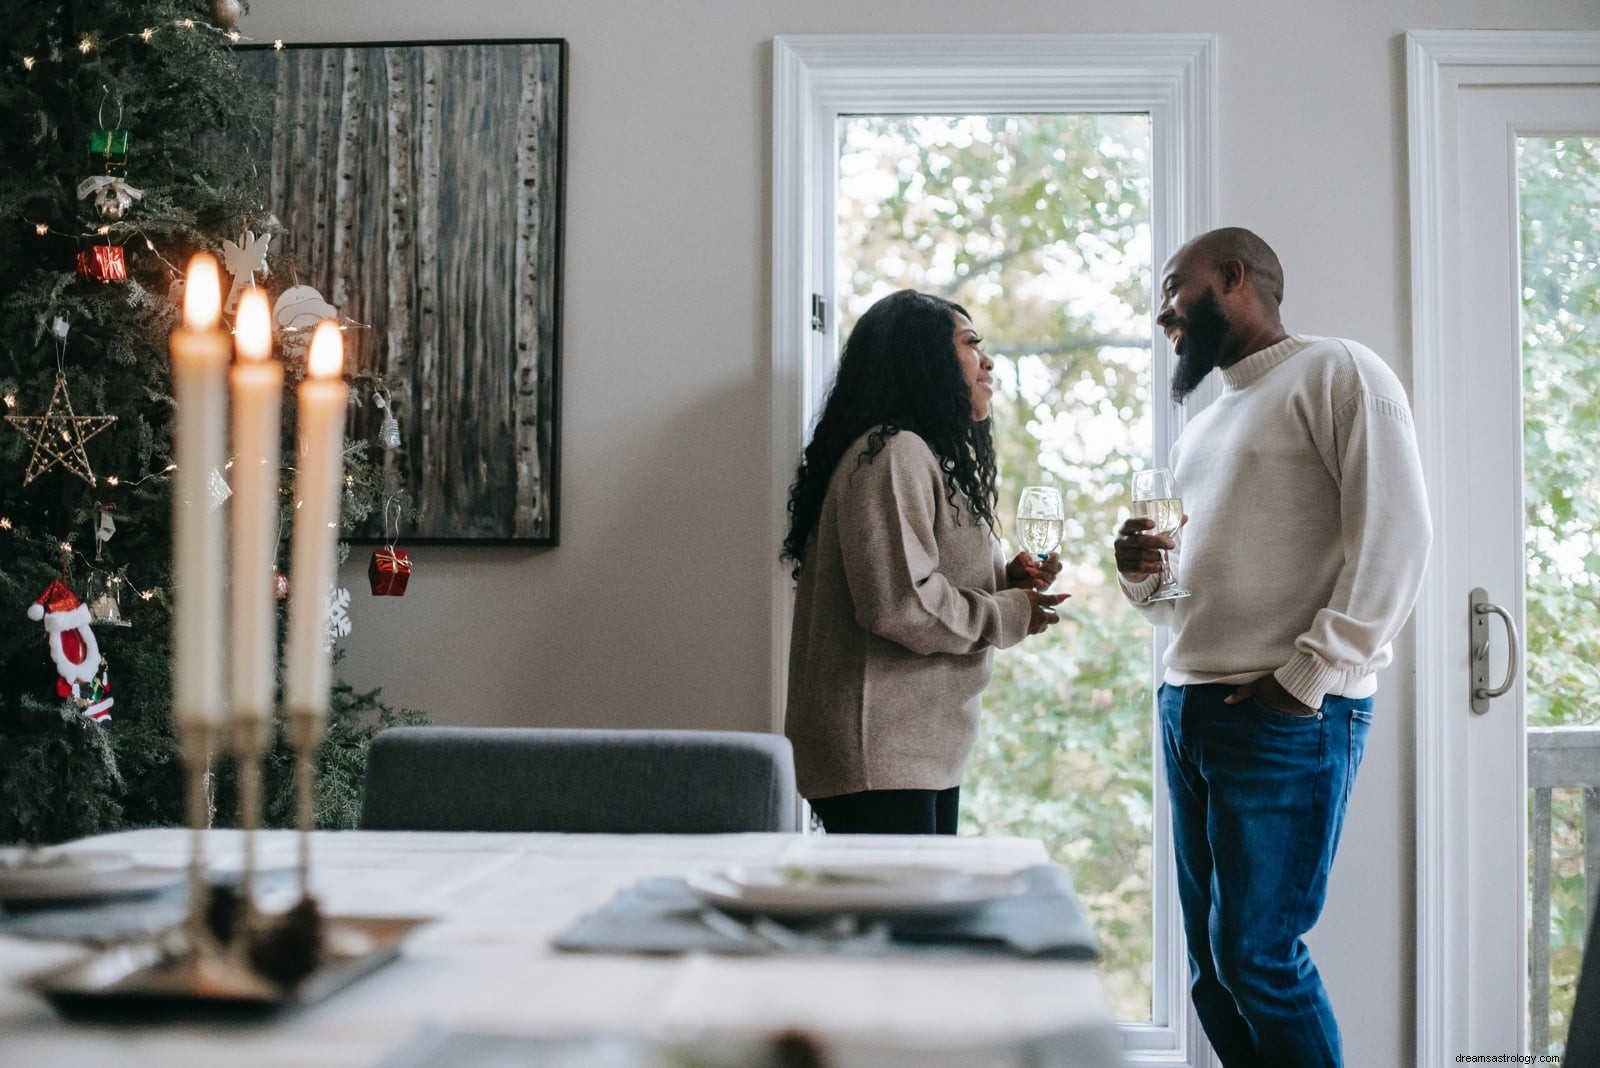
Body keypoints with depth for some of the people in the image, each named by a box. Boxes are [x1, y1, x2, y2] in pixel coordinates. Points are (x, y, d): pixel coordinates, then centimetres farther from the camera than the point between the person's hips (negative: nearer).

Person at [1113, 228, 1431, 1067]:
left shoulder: (1337, 373, -1)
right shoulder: (1203, 429, 24)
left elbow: (1394, 534, -12)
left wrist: (1308, 675, -18)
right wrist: (1141, 573, 5)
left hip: (1287, 717, -8)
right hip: (1187, 708, 8)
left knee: (1257, 955, -10)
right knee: (1212, 967, 7)